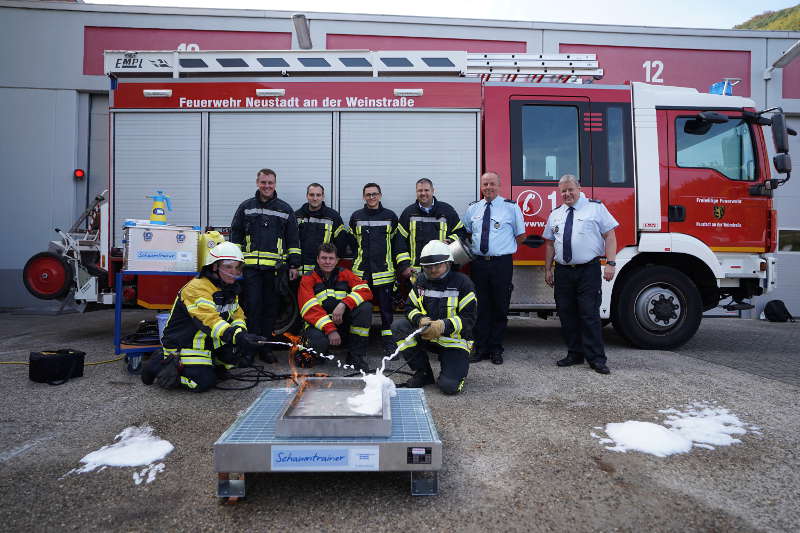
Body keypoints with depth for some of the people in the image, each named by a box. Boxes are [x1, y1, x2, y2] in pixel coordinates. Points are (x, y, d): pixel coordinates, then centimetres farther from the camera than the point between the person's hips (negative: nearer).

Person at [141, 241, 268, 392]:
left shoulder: (229, 289, 7)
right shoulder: (197, 288, -23)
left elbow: (238, 315, 7)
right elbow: (209, 320, -37)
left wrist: (240, 330, -17)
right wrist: (238, 336, -50)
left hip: (206, 343, 8)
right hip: (182, 344, -8)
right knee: (203, 382, -18)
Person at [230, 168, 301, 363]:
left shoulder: (285, 209, 10)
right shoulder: (246, 207, 10)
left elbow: (293, 239, 10)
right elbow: (235, 235, 12)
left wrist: (294, 265, 5)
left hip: (274, 267, 0)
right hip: (250, 266, 0)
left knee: (270, 307, 5)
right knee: (252, 306, -4)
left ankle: (266, 347, 13)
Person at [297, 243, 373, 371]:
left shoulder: (344, 274, 7)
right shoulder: (308, 279, -1)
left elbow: (365, 290, -9)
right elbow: (310, 310, -14)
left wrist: (344, 304, -25)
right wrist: (330, 329, -27)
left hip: (343, 322, 3)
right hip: (319, 325, -3)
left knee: (365, 307, -23)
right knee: (318, 341, -37)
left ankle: (356, 356, -12)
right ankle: (319, 355, 4)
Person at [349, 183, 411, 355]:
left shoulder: (390, 216, 7)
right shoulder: (356, 217, 10)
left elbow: (398, 241, 6)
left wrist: (404, 265, 0)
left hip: (384, 271, 0)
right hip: (361, 272, 1)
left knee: (386, 307, 4)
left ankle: (388, 341, 16)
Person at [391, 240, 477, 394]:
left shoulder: (462, 282, -12)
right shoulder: (421, 281, 3)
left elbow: (469, 318, -15)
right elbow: (410, 307, 3)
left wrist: (443, 326, -30)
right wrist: (420, 320, -20)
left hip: (454, 340, -5)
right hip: (426, 335, 5)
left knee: (449, 386, -22)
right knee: (398, 327, -20)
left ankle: (458, 367, 17)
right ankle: (423, 373, -5)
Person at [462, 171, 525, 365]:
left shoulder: (511, 207, 2)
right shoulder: (473, 208, 11)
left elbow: (521, 235, 8)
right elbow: (466, 232, 22)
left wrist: (505, 247, 3)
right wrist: (472, 248, 7)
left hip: (502, 264, -2)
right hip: (479, 263, 3)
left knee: (500, 307, 4)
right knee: (480, 307, 6)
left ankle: (496, 349, 16)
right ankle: (480, 348, 15)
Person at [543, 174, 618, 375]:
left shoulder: (596, 207, 3)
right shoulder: (555, 214, 15)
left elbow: (610, 235, -2)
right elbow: (550, 243, 17)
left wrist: (610, 263, -12)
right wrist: (548, 269, 12)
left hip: (588, 270, -4)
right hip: (563, 272, 5)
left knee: (590, 314, -6)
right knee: (567, 314, 7)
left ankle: (596, 358, 3)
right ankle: (575, 354, 19)